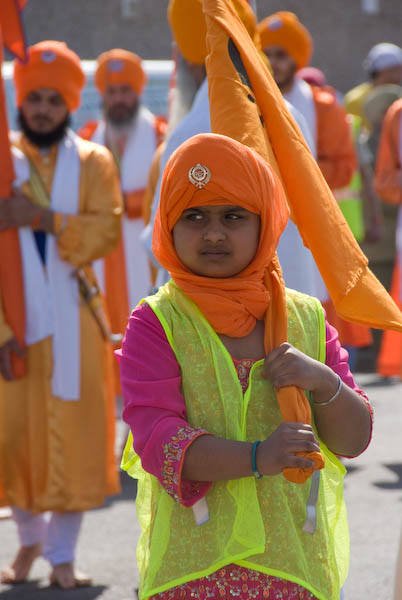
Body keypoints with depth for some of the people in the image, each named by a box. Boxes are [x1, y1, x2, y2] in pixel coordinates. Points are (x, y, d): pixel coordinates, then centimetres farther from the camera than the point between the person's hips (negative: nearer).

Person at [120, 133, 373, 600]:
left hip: (295, 558, 3)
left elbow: (355, 439, 9)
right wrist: (257, 457, -28)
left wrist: (325, 384, -12)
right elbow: (156, 438, -15)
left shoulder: (306, 319, 8)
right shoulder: (156, 324, -3)